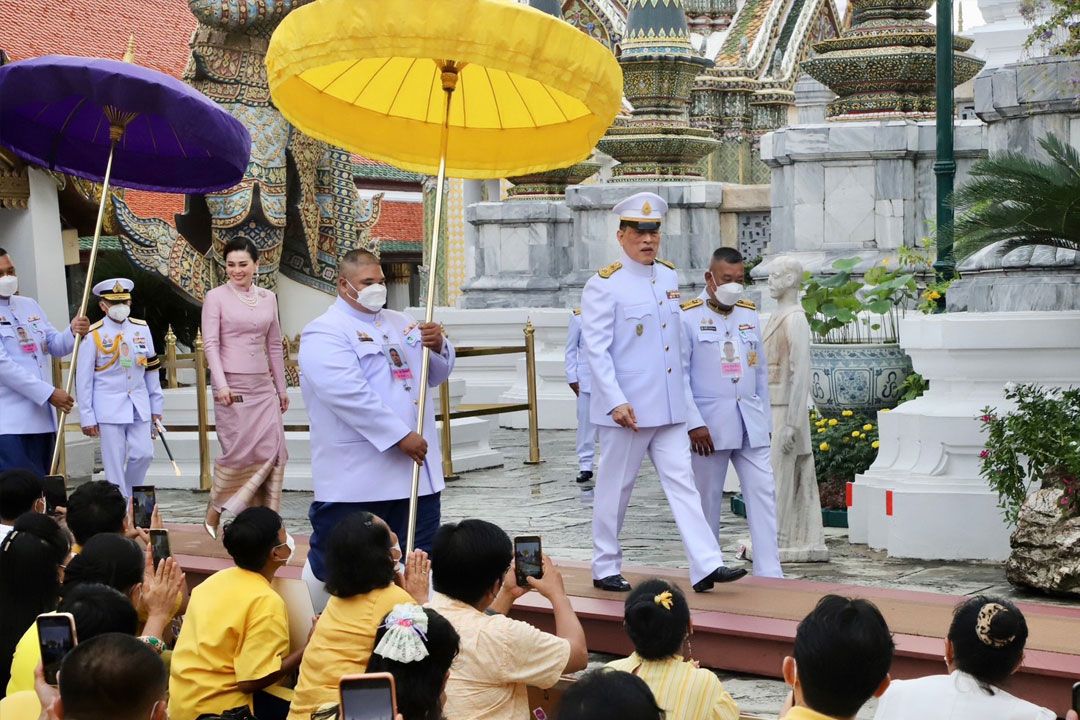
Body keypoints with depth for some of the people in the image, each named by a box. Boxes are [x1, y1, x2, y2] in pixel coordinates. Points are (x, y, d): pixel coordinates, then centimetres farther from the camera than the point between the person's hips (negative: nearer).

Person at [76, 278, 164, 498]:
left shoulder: (142, 329, 6)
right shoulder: (93, 335, -6)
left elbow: (151, 369, 12)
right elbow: (83, 379, -4)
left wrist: (156, 406, 11)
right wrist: (87, 418, -5)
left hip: (139, 405, 4)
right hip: (109, 408, -4)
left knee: (144, 454, -1)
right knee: (115, 463, -1)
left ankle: (131, 496, 23)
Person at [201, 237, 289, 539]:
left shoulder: (268, 298, 12)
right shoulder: (216, 297, -1)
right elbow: (211, 344, -8)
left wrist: (281, 388, 17)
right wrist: (221, 385, -20)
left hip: (263, 387, 5)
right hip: (232, 386, -5)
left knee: (271, 451, -3)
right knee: (239, 451, -7)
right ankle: (215, 509, 13)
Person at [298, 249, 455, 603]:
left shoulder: (401, 323, 17)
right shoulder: (324, 333, -8)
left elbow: (436, 375, 20)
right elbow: (348, 393, -21)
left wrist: (438, 346, -3)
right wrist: (400, 435, -24)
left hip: (416, 469, 7)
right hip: (354, 479, -7)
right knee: (331, 568, 1)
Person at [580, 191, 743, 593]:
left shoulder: (669, 277, 11)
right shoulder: (604, 285, -9)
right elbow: (596, 349, -13)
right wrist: (616, 402, -20)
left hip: (669, 409, 6)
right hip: (627, 408, -6)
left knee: (682, 483, 0)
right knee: (615, 489, 5)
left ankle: (706, 566, -5)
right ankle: (605, 568, 17)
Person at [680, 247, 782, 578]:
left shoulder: (750, 314, 13)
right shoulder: (688, 317, -5)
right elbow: (679, 374, -9)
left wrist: (766, 418, 15)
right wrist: (694, 423, -15)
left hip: (751, 422, 5)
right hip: (709, 424, -5)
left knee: (763, 492, -3)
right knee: (708, 498, 5)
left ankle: (769, 572, -3)